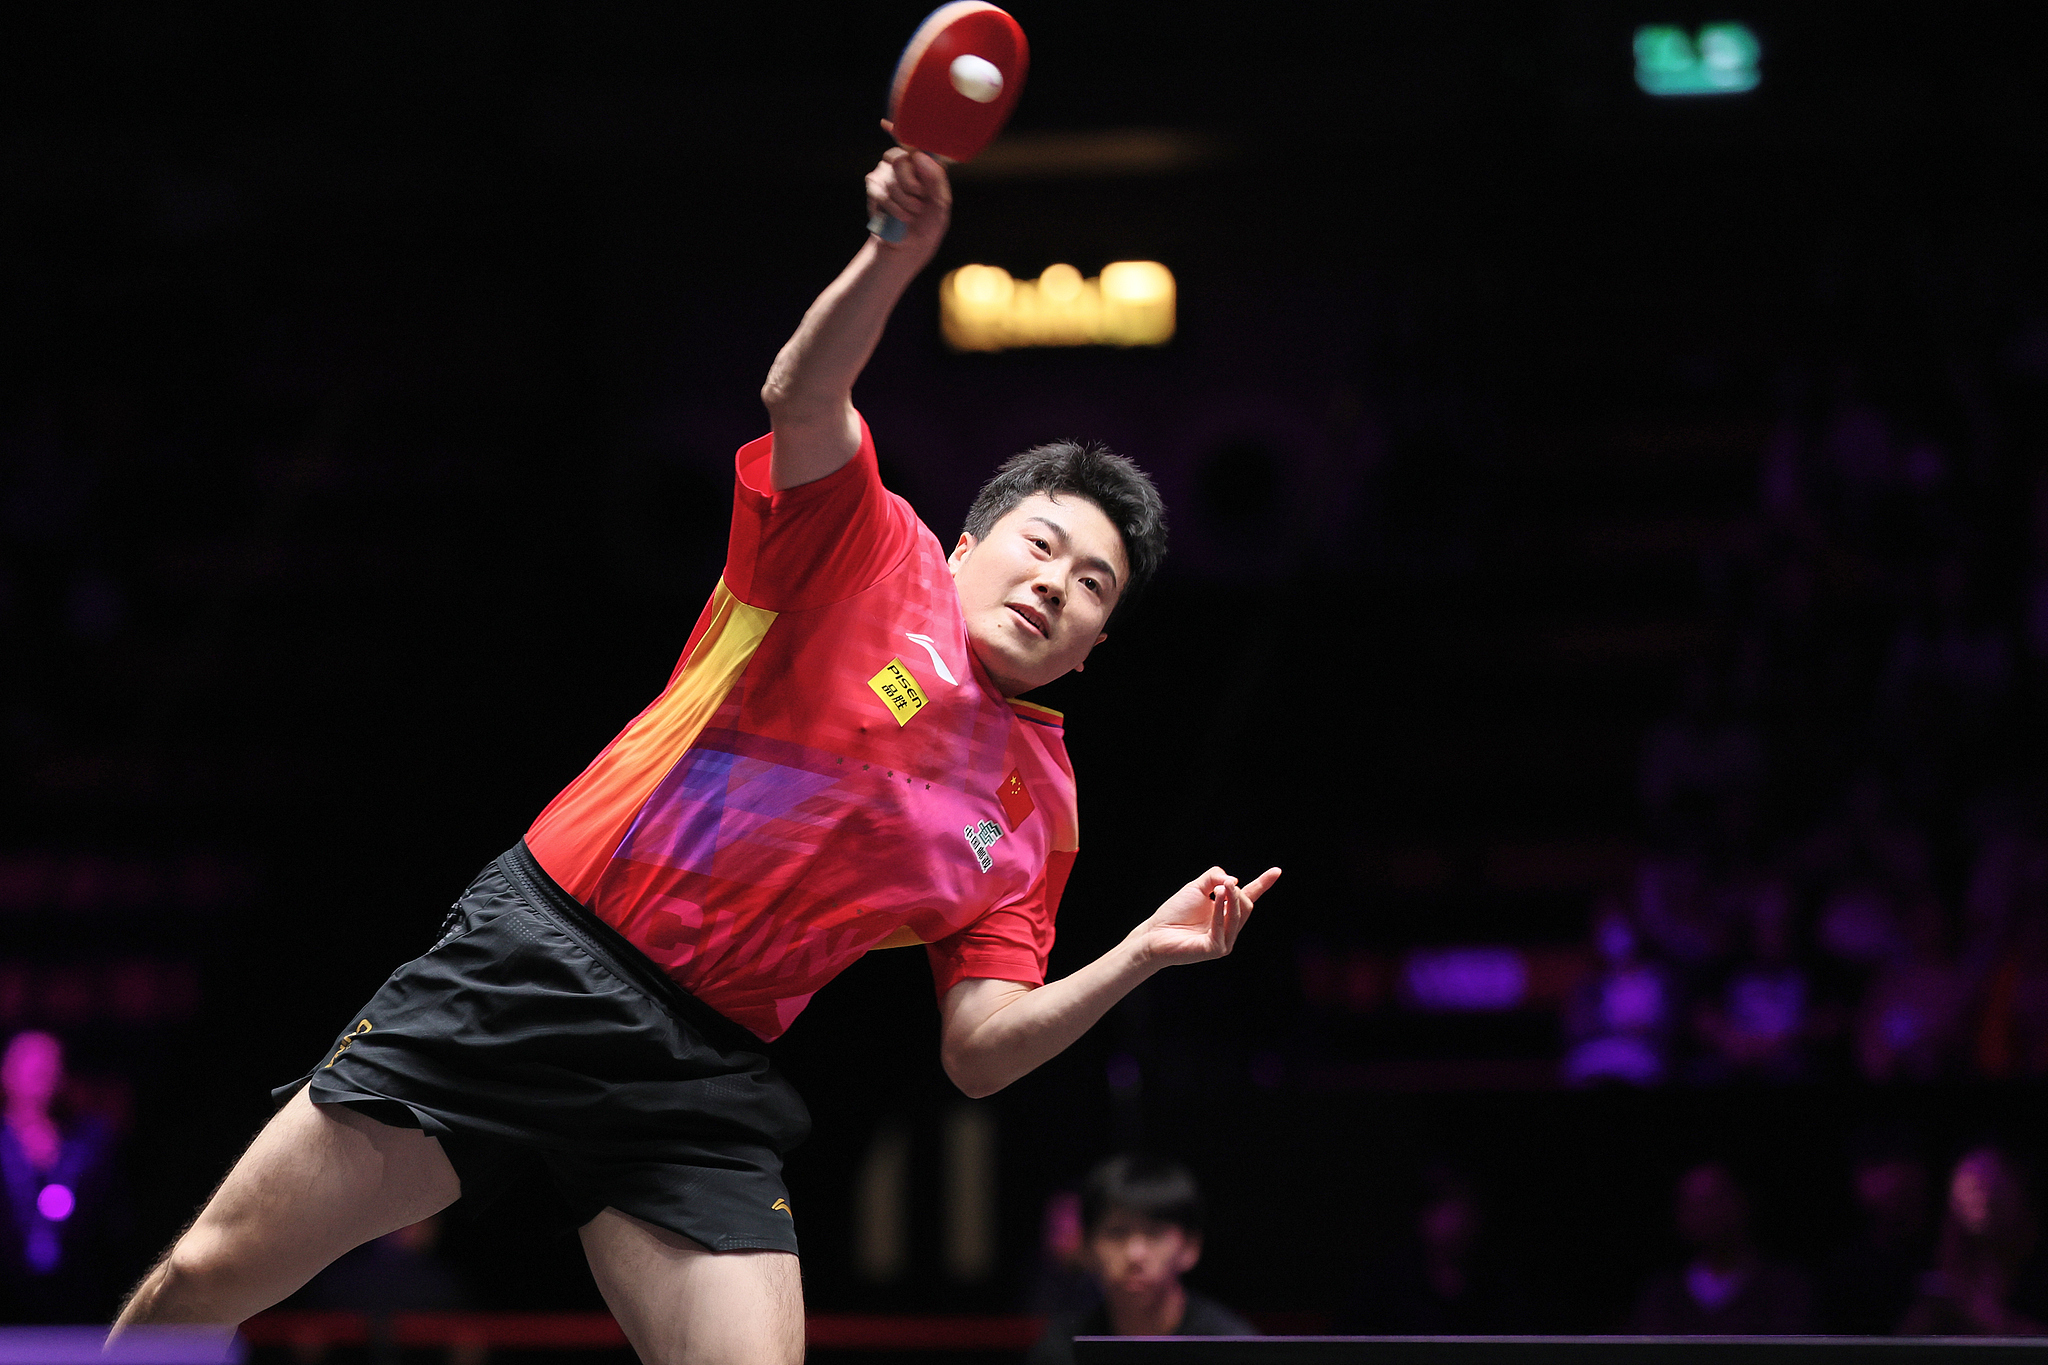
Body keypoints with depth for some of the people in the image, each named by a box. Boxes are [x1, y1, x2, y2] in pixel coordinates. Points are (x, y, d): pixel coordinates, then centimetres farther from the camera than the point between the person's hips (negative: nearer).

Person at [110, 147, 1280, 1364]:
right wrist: (896, 255, -35)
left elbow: (979, 1050, 6)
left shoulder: (1038, 816, 12)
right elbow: (803, 402, -16)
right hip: (540, 962, -3)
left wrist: (1136, 958, -11)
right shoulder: (872, 552, 4)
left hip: (702, 1080, 3)